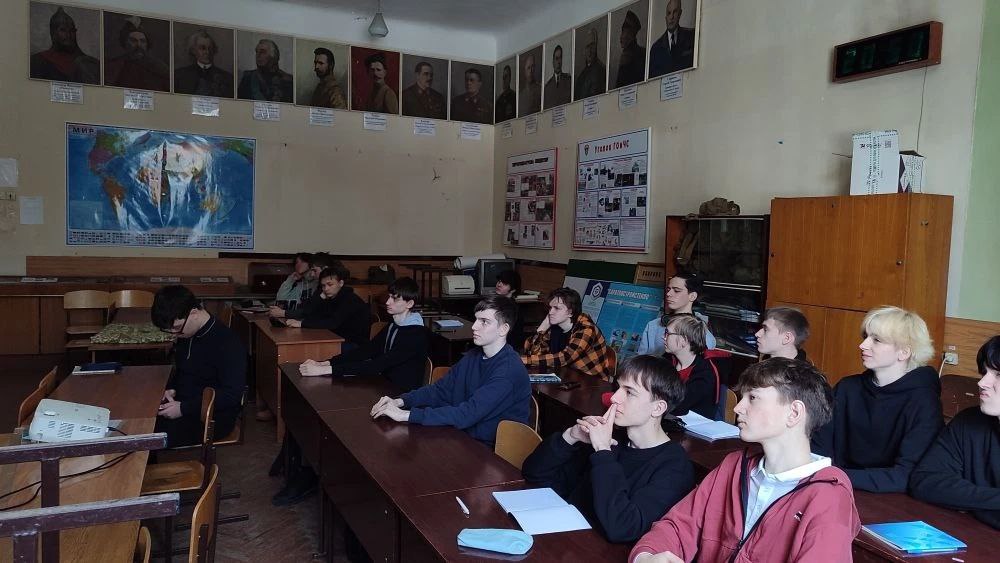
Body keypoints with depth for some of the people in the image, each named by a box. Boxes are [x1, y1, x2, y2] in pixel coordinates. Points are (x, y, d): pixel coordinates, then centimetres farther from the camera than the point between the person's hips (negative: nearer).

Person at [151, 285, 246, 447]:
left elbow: (232, 394, -22)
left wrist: (183, 408, -23)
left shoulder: (228, 344, -19)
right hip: (180, 405, 8)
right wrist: (171, 388, 2)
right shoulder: (186, 335, 6)